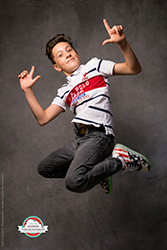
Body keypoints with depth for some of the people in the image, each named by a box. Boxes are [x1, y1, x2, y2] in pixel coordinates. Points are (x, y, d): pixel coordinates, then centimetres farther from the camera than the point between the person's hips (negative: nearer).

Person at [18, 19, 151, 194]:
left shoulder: (93, 66, 9)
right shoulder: (64, 91, 22)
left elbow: (134, 69, -1)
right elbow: (43, 119, 15)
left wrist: (122, 43, -18)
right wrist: (27, 91, 11)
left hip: (99, 136, -7)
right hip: (81, 141, 8)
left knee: (74, 182, -29)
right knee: (44, 168, 15)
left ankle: (121, 160, -8)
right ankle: (96, 172, 14)